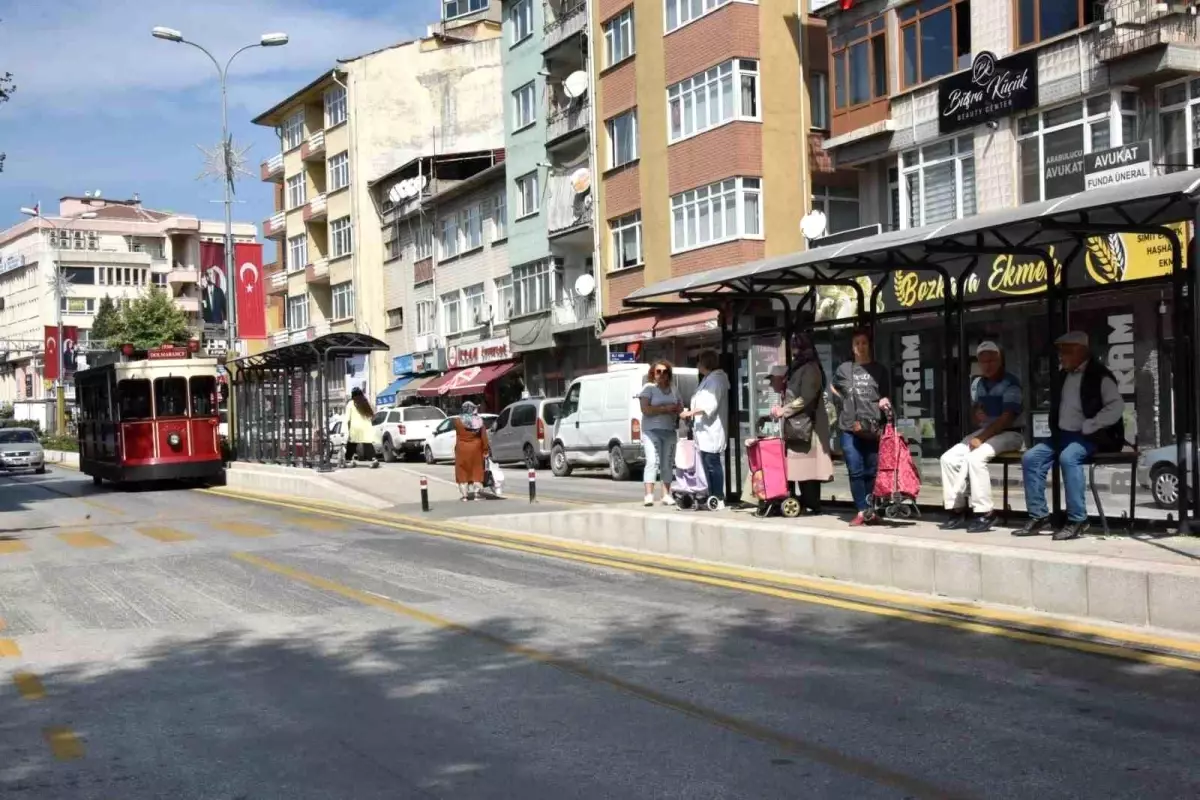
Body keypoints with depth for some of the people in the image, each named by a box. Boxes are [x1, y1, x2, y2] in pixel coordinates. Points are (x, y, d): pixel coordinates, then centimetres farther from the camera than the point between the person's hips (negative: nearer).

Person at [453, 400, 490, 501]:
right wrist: (485, 450, -2)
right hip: (476, 448, 2)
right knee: (476, 470, 10)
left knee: (462, 471, 6)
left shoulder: (458, 421, -10)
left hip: (462, 449, -2)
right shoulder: (479, 420, -4)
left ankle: (465, 495, 4)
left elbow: (458, 434, -1)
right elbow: (484, 436, -5)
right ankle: (476, 493, 9)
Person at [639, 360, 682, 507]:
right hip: (652, 431, -5)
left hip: (670, 431, 5)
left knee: (667, 464, 4)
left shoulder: (673, 390, 16)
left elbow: (680, 408, 15)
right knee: (652, 462, -14)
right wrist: (666, 408, -13)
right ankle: (649, 495, -17)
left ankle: (666, 495, 7)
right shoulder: (648, 388, -1)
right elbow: (646, 410, -12)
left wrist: (674, 409, -8)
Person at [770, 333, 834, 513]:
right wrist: (782, 407, 6)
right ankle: (808, 502, 9)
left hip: (806, 424, -9)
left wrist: (783, 411, -10)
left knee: (807, 466, -8)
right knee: (802, 466, 7)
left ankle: (811, 504, -6)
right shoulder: (798, 368, 19)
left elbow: (805, 398, -17)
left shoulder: (810, 368, -9)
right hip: (798, 423, 9)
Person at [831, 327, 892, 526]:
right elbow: (834, 388, 28)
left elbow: (886, 396, 13)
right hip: (849, 428, 1)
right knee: (855, 471, -3)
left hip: (873, 428, -1)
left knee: (872, 471, 1)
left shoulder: (879, 370, 8)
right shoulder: (844, 369, 10)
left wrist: (884, 401, -8)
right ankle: (862, 511, 0)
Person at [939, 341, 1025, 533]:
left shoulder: (1010, 383, -11)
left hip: (1009, 433, -7)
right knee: (949, 458, -11)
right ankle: (957, 510, -6)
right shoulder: (977, 384, 10)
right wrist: (976, 415, -7)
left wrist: (982, 438, -23)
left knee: (975, 458, -31)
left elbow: (1007, 418, -19)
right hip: (984, 431, 7)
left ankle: (985, 513, -25)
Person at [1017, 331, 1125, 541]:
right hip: (1063, 435, 8)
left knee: (1068, 457, -35)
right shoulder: (1063, 376, 15)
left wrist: (1088, 427, -20)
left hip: (1089, 437, -8)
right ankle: (1038, 516, -5)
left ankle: (1077, 520, -27)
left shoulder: (1099, 375, -7)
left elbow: (1116, 407, -17)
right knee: (1030, 458, -10)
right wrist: (1054, 430, 10)